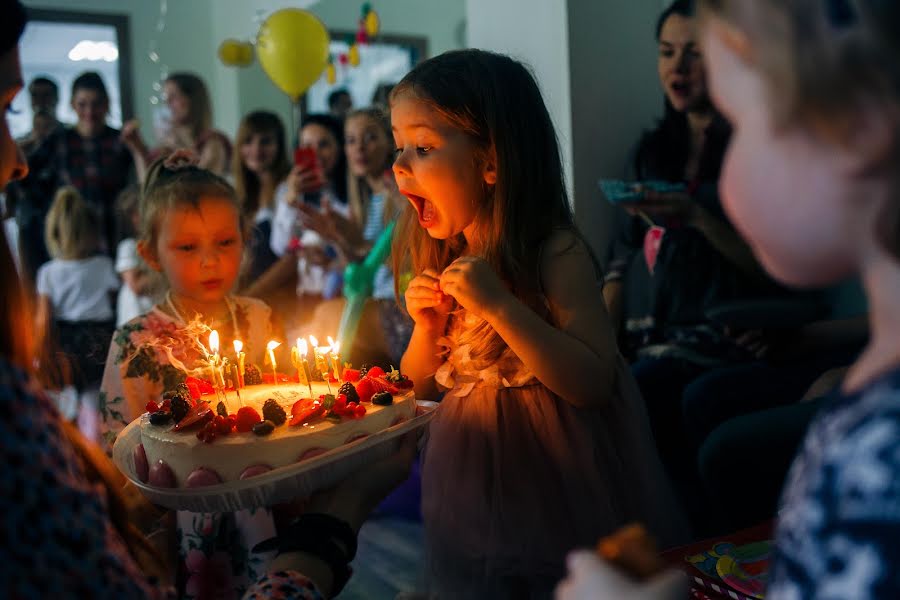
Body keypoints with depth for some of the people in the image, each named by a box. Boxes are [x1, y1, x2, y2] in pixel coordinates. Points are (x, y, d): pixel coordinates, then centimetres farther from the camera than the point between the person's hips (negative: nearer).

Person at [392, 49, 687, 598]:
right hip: (475, 480, 6)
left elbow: (594, 383, -26)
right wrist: (428, 327, -11)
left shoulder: (556, 254, -18)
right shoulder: (441, 263, 0)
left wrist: (501, 306, -30)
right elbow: (423, 388, 9)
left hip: (558, 481, -5)